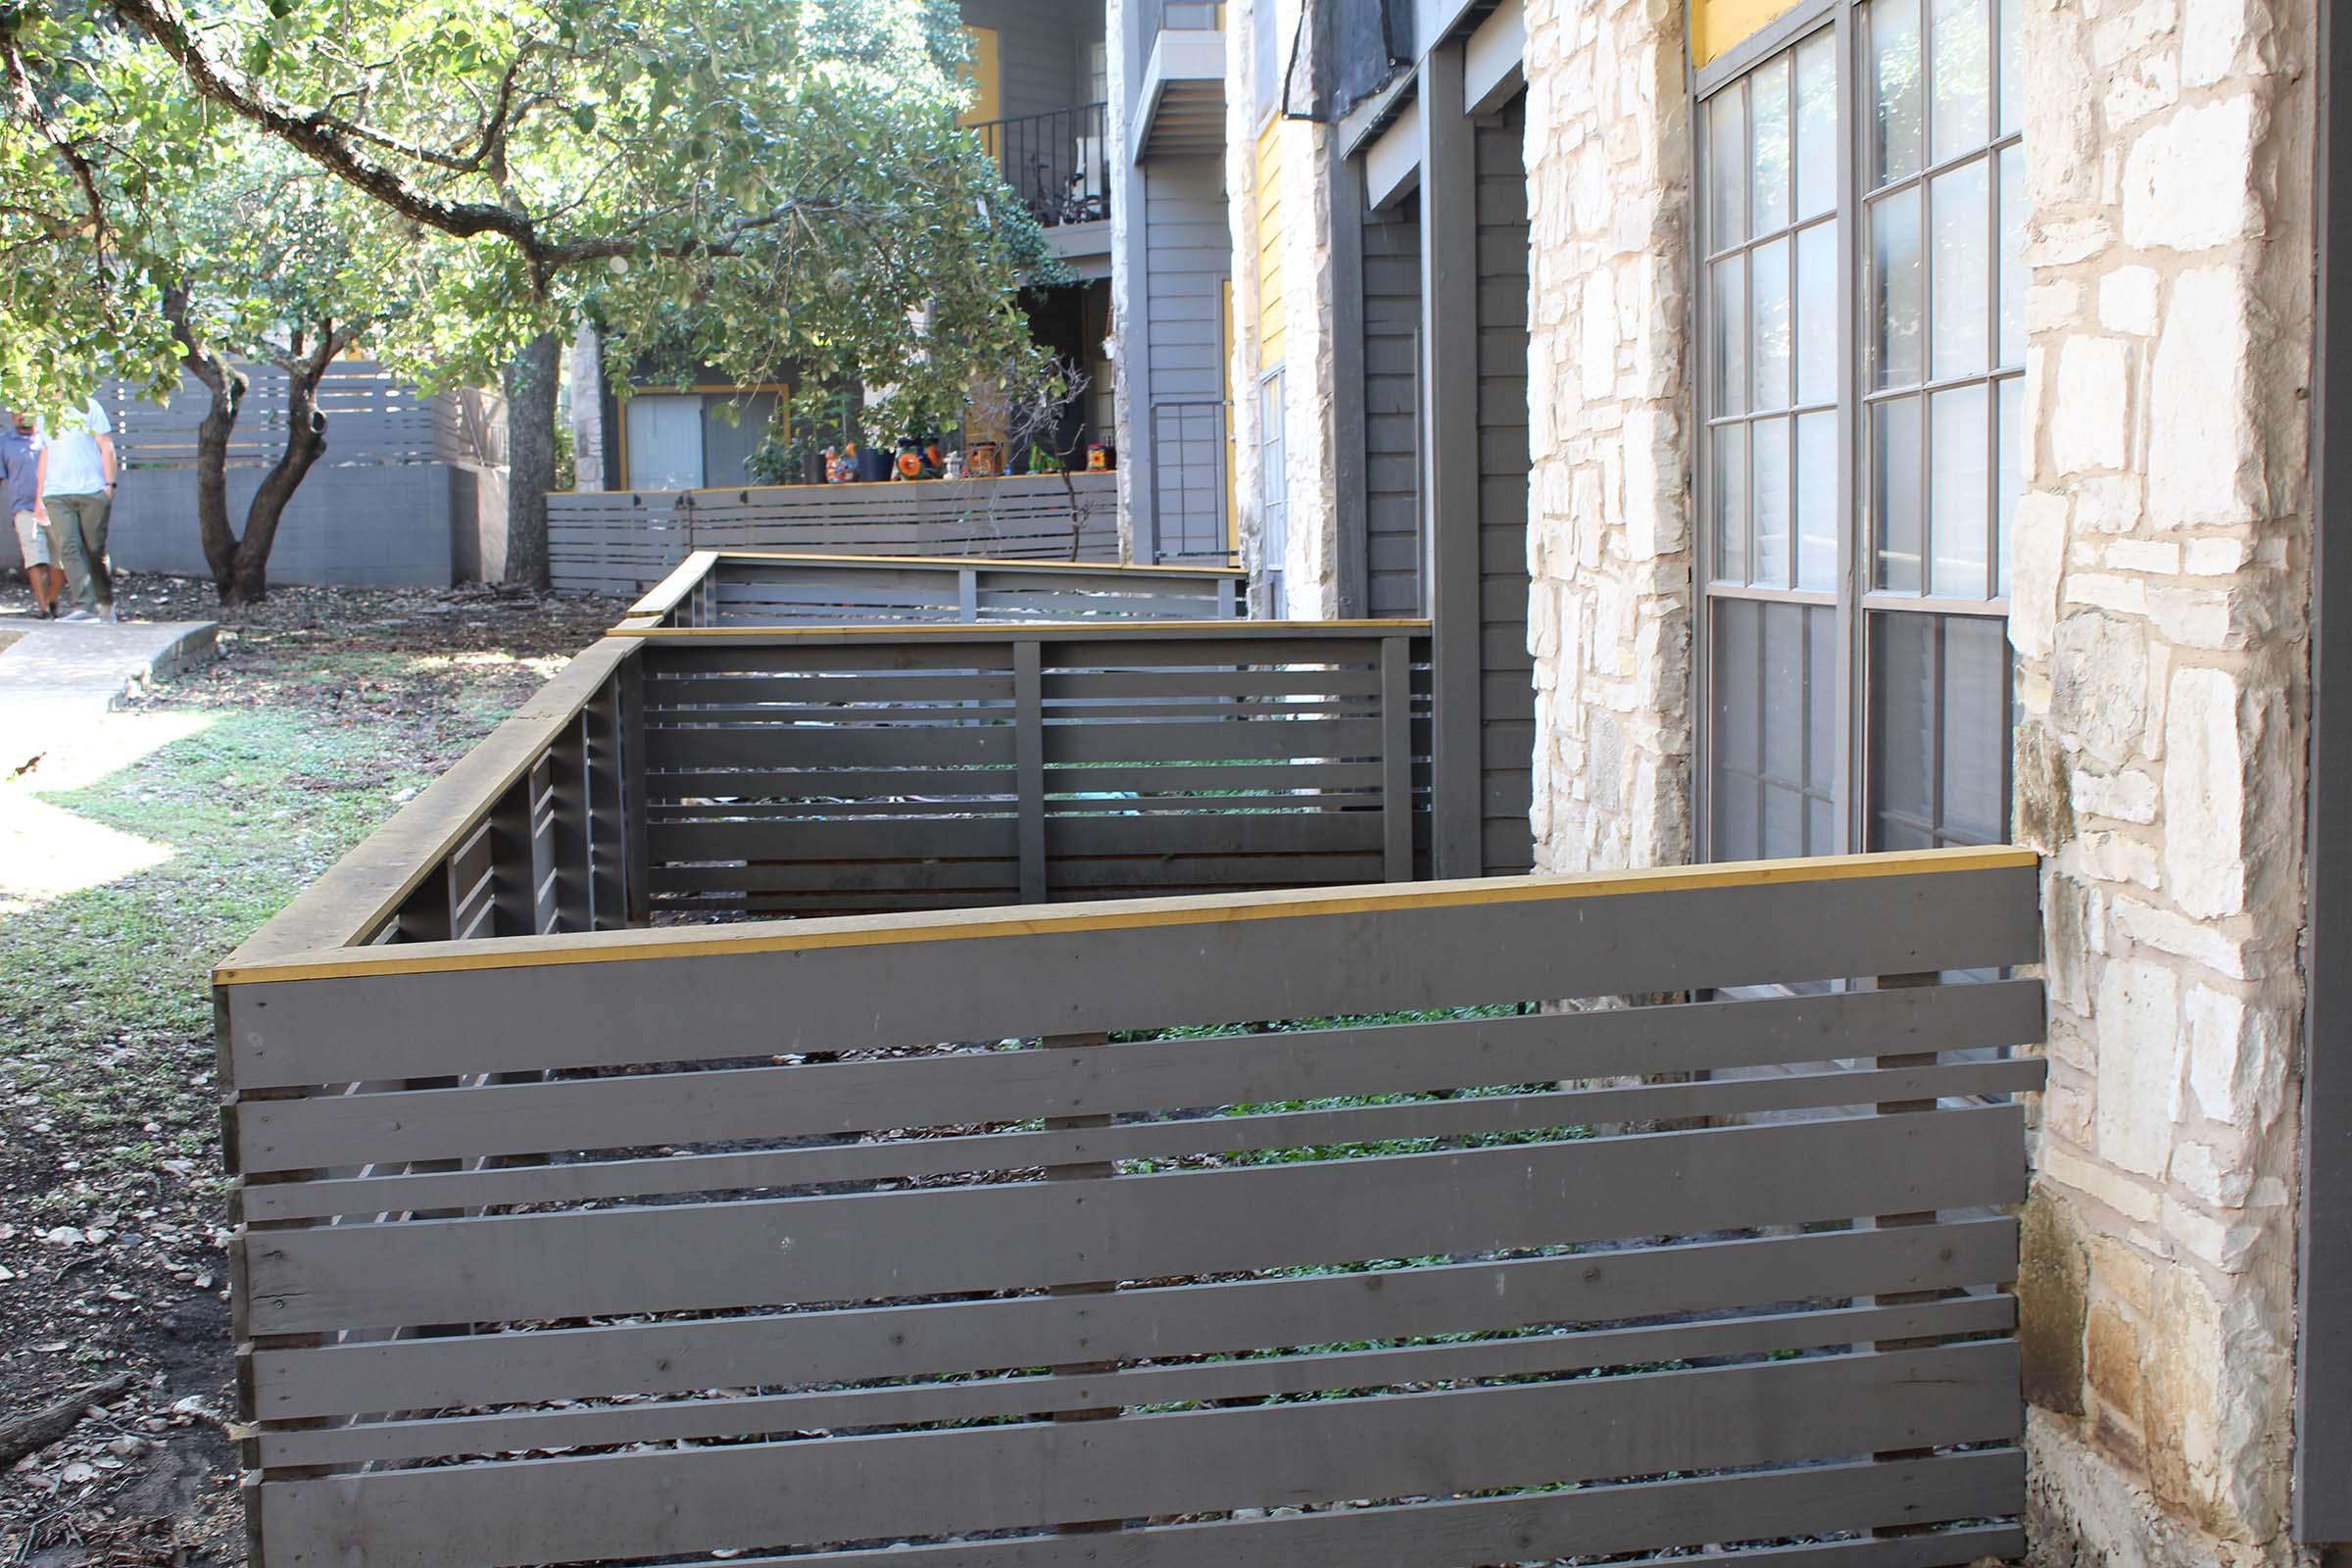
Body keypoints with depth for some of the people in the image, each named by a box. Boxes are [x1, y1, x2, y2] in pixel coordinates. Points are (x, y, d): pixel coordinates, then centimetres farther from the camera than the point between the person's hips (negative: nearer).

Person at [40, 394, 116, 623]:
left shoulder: (88, 407, 6)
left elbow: (106, 447, 3)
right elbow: (45, 456, 21)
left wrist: (109, 484, -6)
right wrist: (40, 497, 18)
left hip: (93, 492, -3)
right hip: (56, 494, 3)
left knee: (95, 549, 2)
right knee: (68, 548, -13)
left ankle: (105, 603, 18)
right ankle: (84, 606, -20)